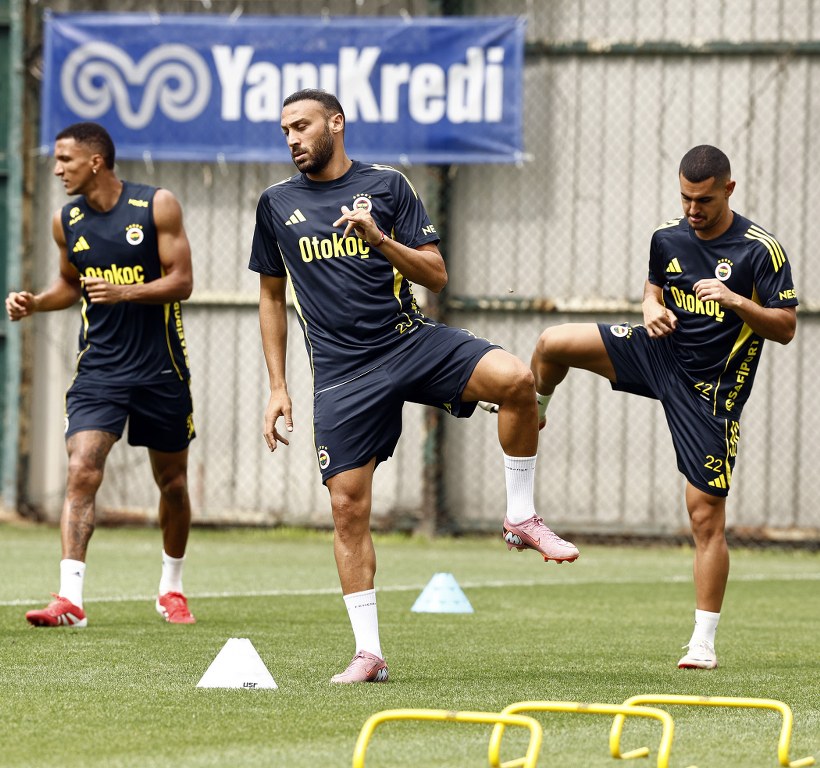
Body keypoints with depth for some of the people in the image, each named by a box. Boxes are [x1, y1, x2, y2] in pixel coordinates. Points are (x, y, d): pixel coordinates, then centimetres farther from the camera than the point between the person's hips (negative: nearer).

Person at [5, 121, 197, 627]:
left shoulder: (157, 206, -8)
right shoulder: (67, 221, 4)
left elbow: (181, 281, -10)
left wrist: (125, 292, -25)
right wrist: (34, 303, 1)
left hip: (160, 367, -2)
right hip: (99, 369, 2)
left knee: (172, 480, 11)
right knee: (82, 472, -16)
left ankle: (172, 588, 32)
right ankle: (70, 598, -22)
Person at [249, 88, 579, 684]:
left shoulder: (387, 186, 5)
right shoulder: (277, 204, 10)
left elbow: (437, 275, 1)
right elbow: (272, 296, 18)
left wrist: (379, 239, -15)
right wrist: (278, 388, 13)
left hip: (410, 340, -1)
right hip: (341, 371, 1)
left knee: (516, 378, -26)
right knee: (348, 505, -7)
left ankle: (522, 519, -10)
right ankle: (368, 653, 1)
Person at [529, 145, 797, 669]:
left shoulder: (761, 249, -12)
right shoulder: (667, 239, 2)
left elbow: (786, 328, -11)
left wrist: (735, 301, -27)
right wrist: (653, 308, -3)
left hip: (711, 389, -4)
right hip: (659, 352, 5)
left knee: (707, 514, -5)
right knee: (553, 344, -13)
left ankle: (704, 643, 3)